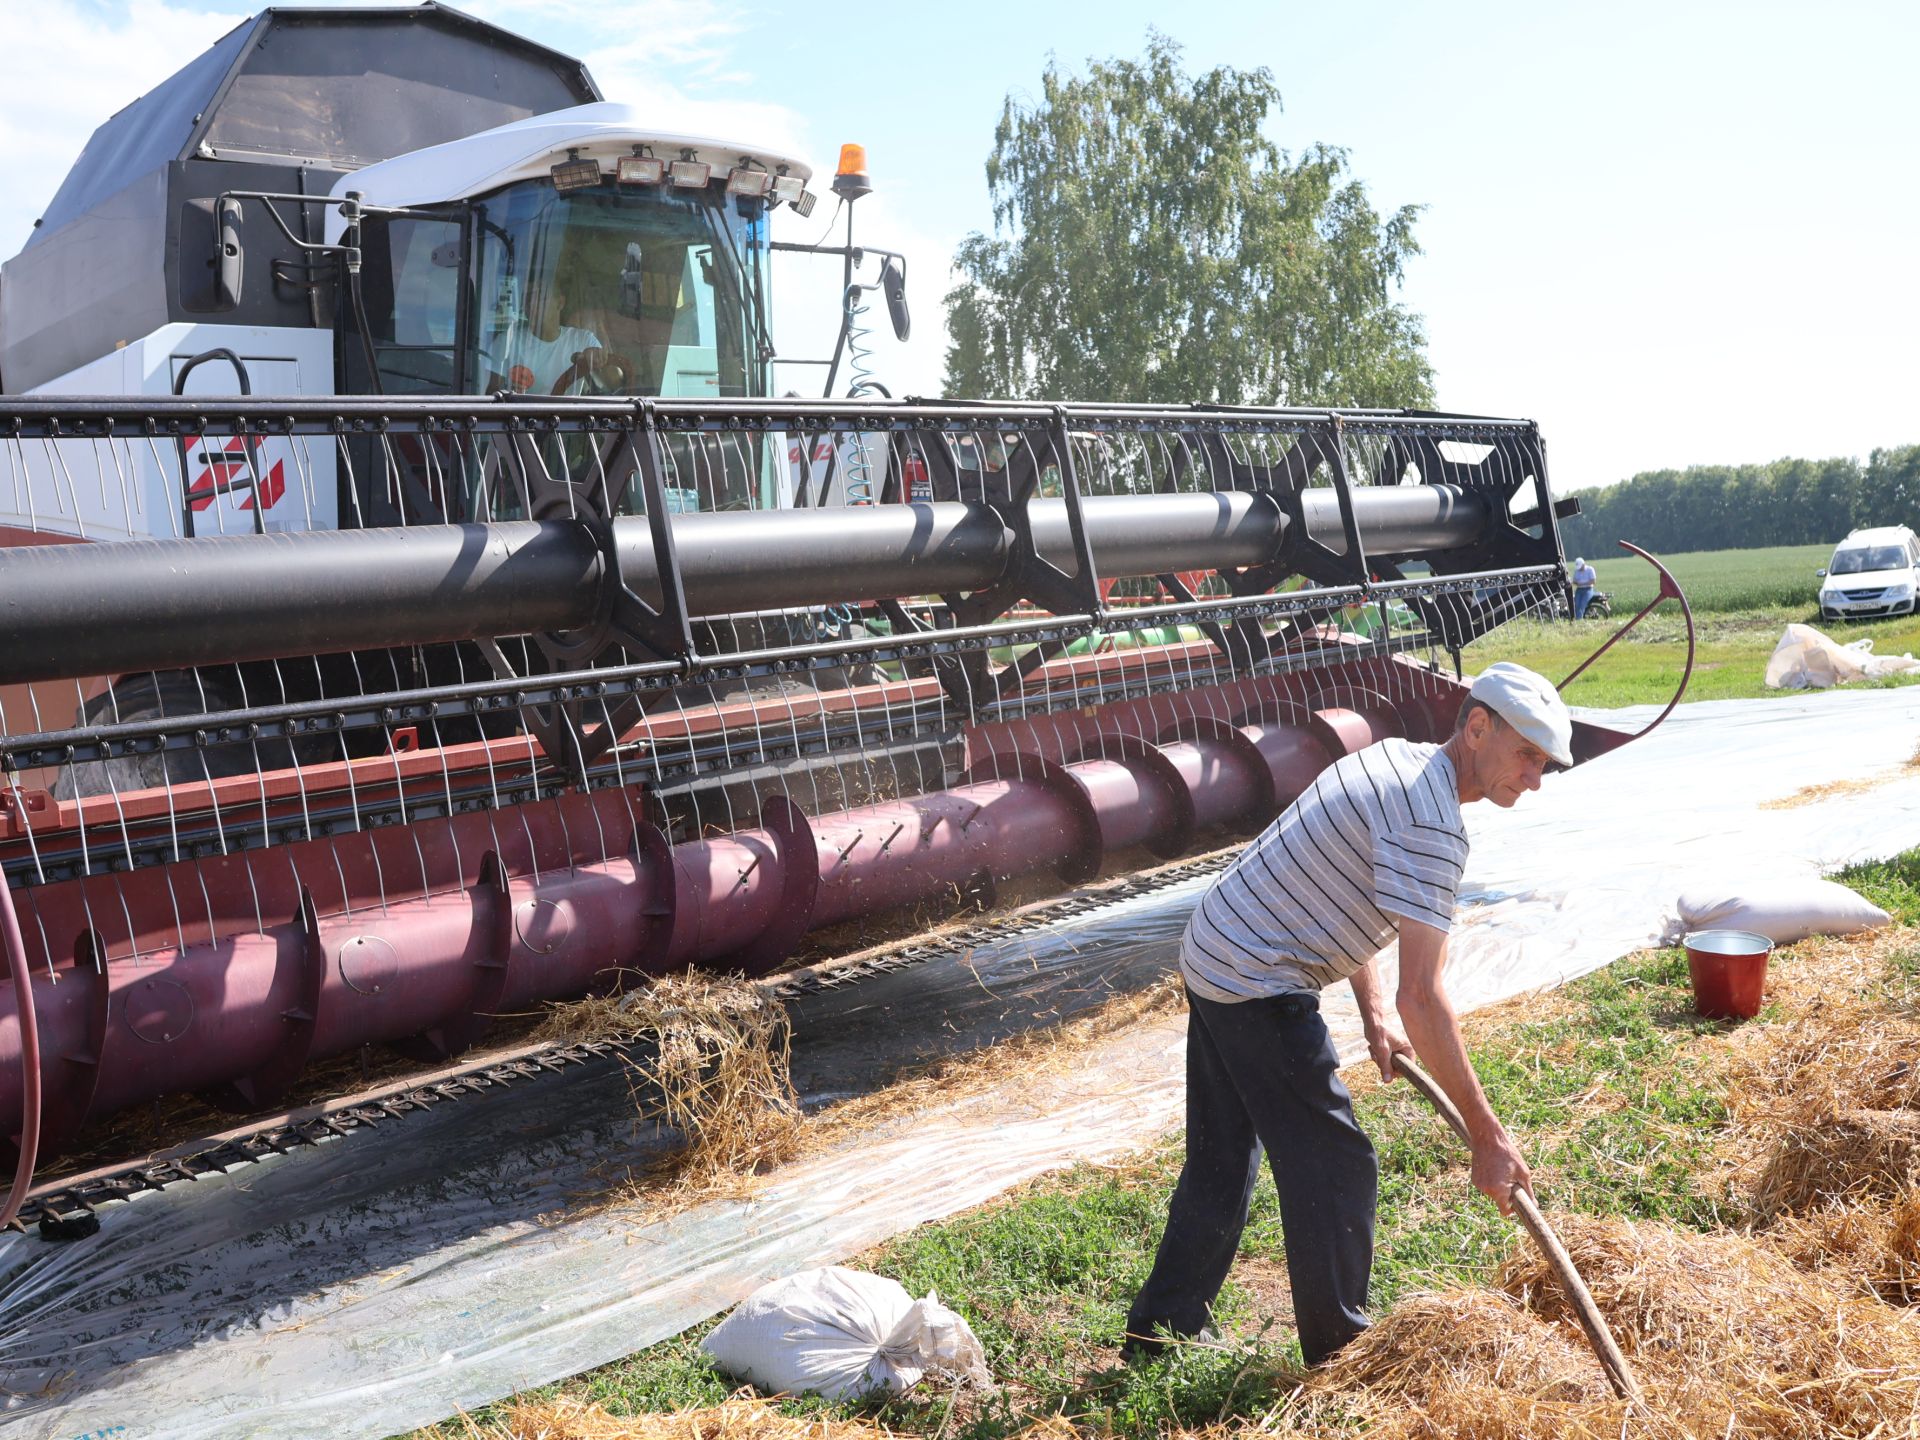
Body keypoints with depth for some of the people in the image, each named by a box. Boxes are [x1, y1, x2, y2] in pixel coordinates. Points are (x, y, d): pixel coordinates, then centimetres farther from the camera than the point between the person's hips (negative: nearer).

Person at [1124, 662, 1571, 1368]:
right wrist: (1486, 1135, -20)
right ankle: (1338, 1356, 17)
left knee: (1220, 1162, 20)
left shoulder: (1397, 758, 9)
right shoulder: (1430, 823, -22)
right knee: (1335, 1169, 2)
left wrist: (1372, 1014, 14)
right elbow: (1422, 997, -26)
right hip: (1261, 986, -10)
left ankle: (1158, 1333, 31)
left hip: (1209, 957, 10)